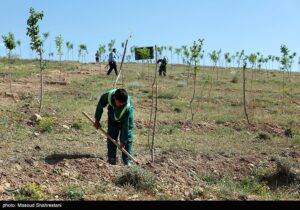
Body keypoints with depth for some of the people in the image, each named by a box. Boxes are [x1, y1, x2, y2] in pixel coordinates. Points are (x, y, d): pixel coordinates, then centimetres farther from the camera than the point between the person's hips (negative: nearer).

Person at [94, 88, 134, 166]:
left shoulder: (127, 107, -40)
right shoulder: (108, 96, -36)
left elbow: (125, 126, -33)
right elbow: (100, 105, -12)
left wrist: (123, 141, -29)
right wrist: (97, 120, -6)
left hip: (126, 118, -3)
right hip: (113, 117, 3)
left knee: (128, 138, -9)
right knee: (111, 136, -1)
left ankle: (127, 160, -1)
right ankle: (111, 159, 7)